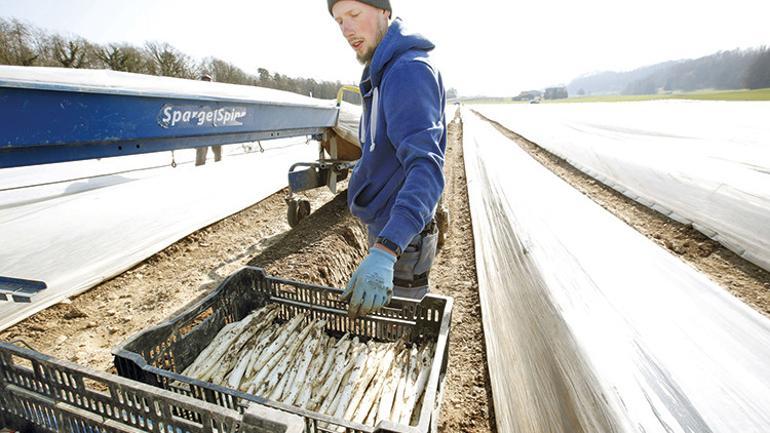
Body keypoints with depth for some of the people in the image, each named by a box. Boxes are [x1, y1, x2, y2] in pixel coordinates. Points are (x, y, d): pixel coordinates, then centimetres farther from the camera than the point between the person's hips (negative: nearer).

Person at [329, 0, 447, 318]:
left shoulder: (410, 70, -21)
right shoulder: (384, 70, 11)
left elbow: (425, 165, -35)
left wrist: (384, 251, -45)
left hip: (402, 236, -10)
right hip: (385, 227, 10)